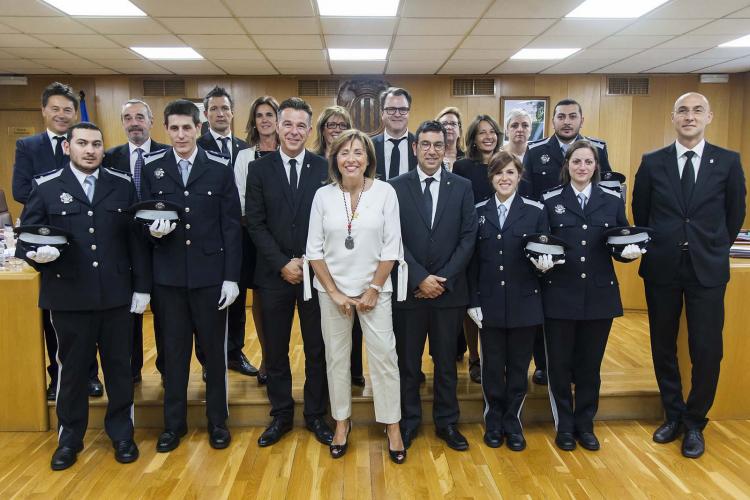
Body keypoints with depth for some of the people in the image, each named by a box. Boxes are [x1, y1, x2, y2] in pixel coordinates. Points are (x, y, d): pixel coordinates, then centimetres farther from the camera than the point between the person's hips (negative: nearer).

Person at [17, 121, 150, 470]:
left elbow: (137, 238, 4)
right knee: (72, 368, 12)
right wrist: (37, 254, -22)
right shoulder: (45, 187, 0)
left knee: (119, 366, 11)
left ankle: (121, 432, 29)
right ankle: (70, 437, 31)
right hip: (68, 296, -1)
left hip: (117, 294, 1)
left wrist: (142, 286, 1)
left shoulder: (122, 185, 4)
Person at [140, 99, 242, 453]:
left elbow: (231, 224, -3)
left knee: (214, 350, 10)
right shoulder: (151, 167, 4)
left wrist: (232, 276, -6)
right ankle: (174, 423, 27)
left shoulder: (220, 167, -1)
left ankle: (217, 421, 26)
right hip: (167, 275, 2)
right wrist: (152, 228, -16)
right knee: (173, 351, 11)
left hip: (210, 274, -1)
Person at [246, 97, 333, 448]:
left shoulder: (324, 169, 1)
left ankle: (316, 415, 25)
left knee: (317, 349, 9)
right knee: (275, 350, 10)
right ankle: (281, 415, 27)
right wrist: (282, 264, -10)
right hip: (274, 274, 1)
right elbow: (255, 223, -2)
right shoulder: (259, 169, 2)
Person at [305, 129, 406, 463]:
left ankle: (392, 426, 18)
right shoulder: (323, 195, -3)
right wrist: (334, 292, -5)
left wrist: (373, 290, -7)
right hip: (332, 289, 2)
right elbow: (314, 249, -1)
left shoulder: (385, 192, -6)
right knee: (336, 357, 10)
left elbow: (391, 247, -5)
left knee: (384, 355, 1)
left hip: (374, 288, -1)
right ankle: (342, 422, 28)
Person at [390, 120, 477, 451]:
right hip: (408, 288, -1)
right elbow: (395, 239, -5)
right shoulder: (397, 187, 0)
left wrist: (444, 279, -10)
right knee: (407, 361, 10)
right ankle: (407, 422, 26)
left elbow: (468, 237, -1)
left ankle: (447, 422, 28)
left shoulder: (462, 187, 4)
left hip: (449, 289, 1)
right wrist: (420, 278, -13)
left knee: (446, 361, 12)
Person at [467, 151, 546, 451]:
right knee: (492, 366, 10)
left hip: (524, 302, -1)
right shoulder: (478, 212, 4)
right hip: (490, 303, 1)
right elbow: (473, 260, 3)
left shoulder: (535, 211, 0)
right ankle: (494, 421, 28)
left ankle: (513, 422, 28)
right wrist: (473, 302, -1)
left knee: (519, 366, 10)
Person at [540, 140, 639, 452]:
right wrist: (540, 261, -19)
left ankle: (585, 424, 29)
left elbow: (624, 242, 7)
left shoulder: (612, 201, 7)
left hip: (599, 295, 2)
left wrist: (631, 250, -14)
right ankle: (564, 426, 23)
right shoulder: (550, 202, 2)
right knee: (559, 364, 6)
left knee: (590, 364, 12)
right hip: (560, 296, -1)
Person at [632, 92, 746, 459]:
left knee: (706, 350, 2)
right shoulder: (652, 162, 2)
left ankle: (694, 423, 22)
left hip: (707, 268, -1)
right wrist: (653, 247, 10)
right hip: (662, 267, 1)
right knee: (663, 346, 9)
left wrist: (715, 249, 13)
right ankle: (673, 415, 29)